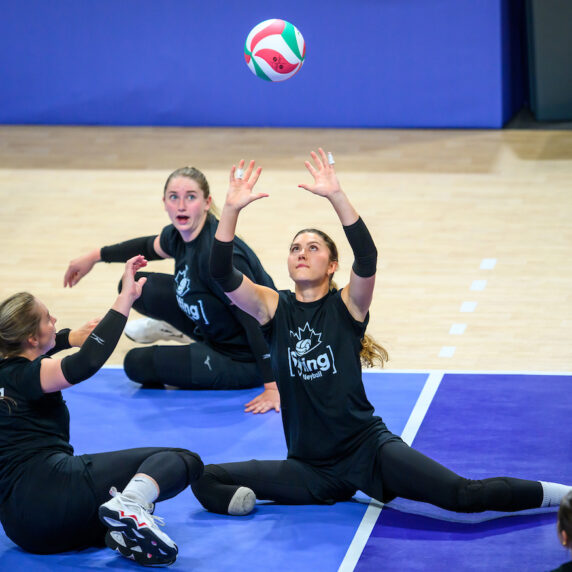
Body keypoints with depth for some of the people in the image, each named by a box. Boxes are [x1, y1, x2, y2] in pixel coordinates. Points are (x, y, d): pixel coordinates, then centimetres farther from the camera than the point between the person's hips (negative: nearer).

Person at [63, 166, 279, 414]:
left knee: (137, 364, -4)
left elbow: (256, 319, -31)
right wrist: (95, 256, 22)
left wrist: (272, 387, -31)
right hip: (213, 332, 8)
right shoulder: (178, 235, -7)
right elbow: (150, 247, 18)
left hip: (243, 363, -8)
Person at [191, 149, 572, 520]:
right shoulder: (275, 308, 4)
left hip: (367, 448, -3)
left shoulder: (345, 307, -2)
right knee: (207, 482, -15)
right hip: (309, 468, 3)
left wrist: (336, 196, -33)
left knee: (462, 496, -21)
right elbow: (222, 273, -12)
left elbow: (367, 257, -22)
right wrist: (232, 209, -25)